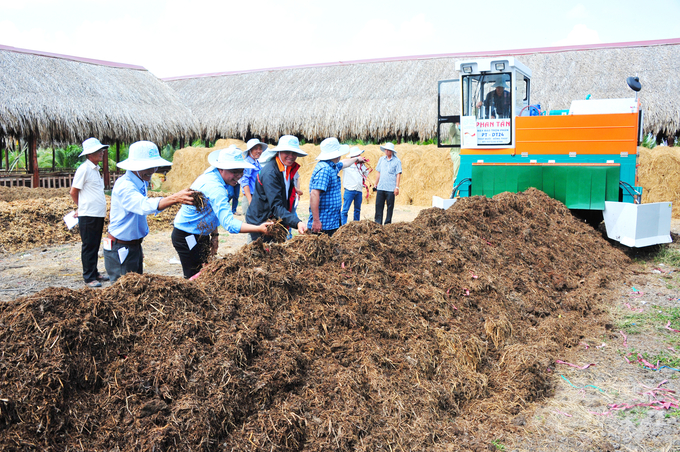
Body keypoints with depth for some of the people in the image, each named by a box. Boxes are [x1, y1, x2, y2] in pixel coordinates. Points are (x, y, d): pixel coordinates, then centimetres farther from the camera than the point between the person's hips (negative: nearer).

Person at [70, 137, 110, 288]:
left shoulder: (96, 169, 14)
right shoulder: (84, 169, -12)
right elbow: (73, 192, -8)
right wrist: (83, 207, 6)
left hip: (99, 215, 8)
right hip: (88, 215, -8)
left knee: (95, 246, 15)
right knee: (88, 247, 0)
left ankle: (94, 273, 25)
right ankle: (89, 277, 7)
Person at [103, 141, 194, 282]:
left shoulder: (142, 183, 8)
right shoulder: (124, 186, -22)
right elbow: (145, 205, -42)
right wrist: (174, 198, -59)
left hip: (135, 246, 9)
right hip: (120, 250, -9)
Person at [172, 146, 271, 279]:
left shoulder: (211, 175, 1)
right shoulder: (214, 187, -30)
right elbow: (229, 223, -41)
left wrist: (214, 234, 12)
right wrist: (259, 229, -50)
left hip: (200, 235, 10)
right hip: (187, 238, -10)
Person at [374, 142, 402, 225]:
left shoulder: (397, 161, -1)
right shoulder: (381, 159, 11)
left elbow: (398, 175, -4)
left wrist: (397, 187, -9)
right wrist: (376, 184, 15)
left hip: (390, 188, -4)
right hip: (380, 187, 4)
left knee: (390, 206, 3)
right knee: (379, 205, 2)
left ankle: (388, 223, 11)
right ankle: (378, 223, 8)